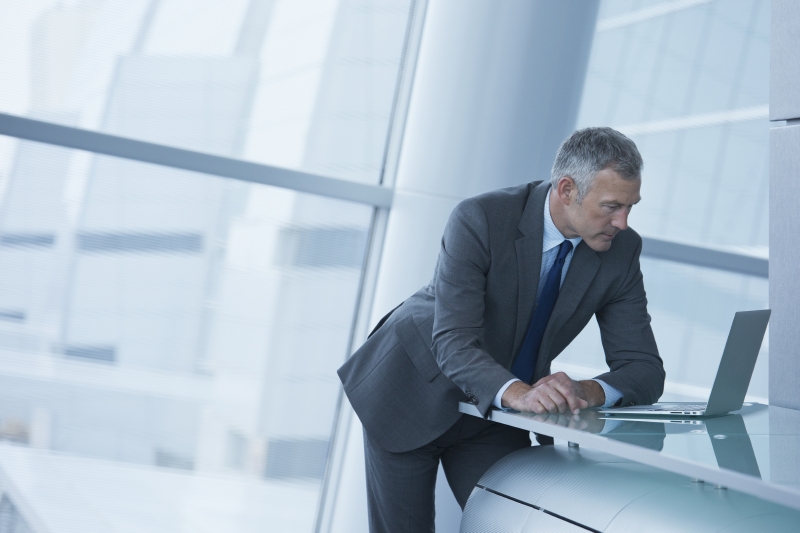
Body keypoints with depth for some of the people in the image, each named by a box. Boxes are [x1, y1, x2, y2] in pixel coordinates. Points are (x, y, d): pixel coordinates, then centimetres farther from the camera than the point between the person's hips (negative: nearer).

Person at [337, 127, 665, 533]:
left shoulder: (622, 250, -13)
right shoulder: (480, 220, -27)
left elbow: (645, 370, -12)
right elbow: (454, 343, -32)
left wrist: (590, 392, -34)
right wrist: (518, 393, -50)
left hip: (494, 414, 4)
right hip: (413, 393, -3)